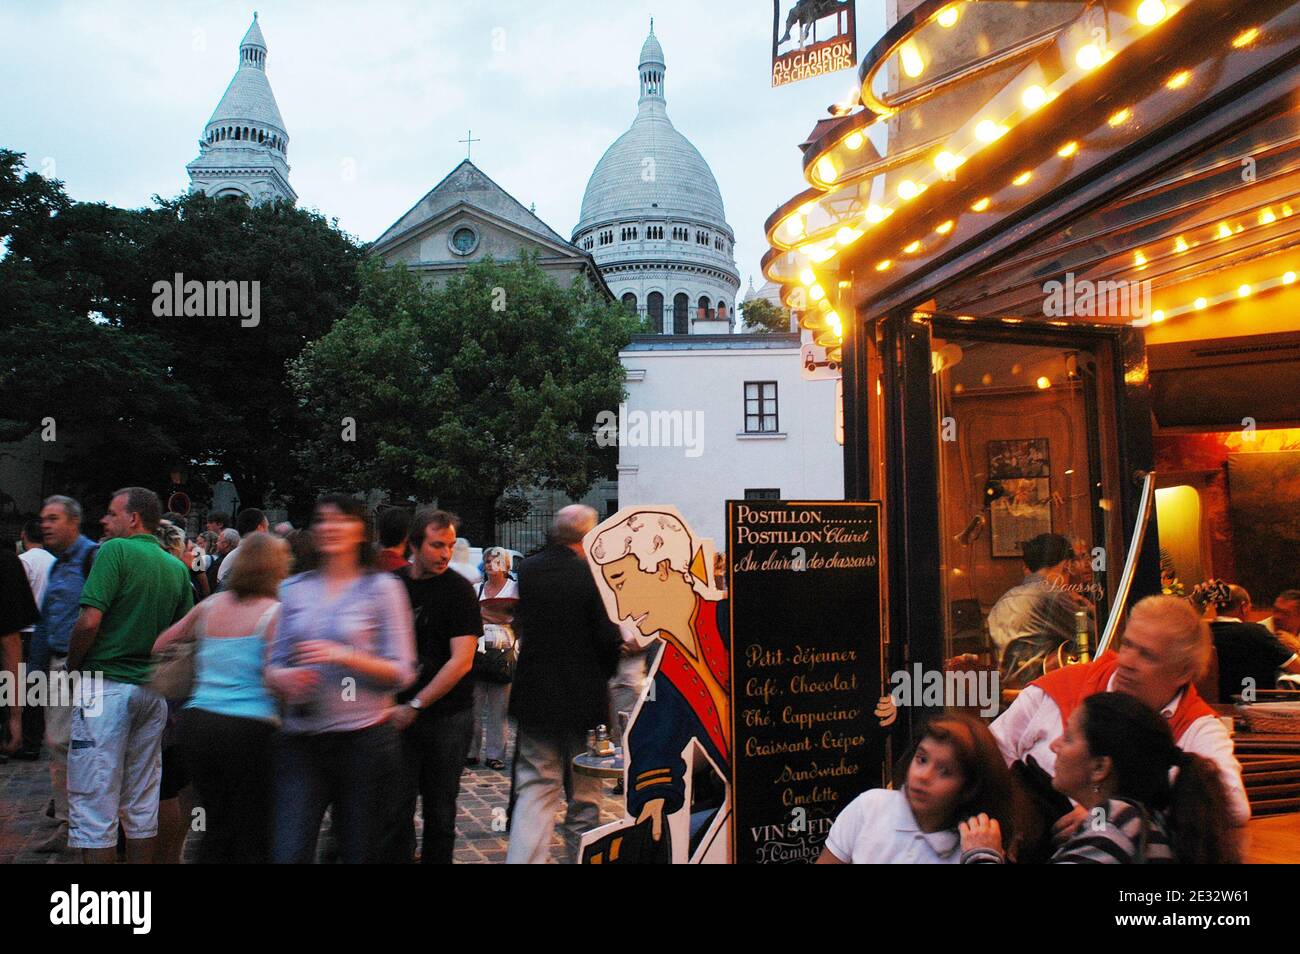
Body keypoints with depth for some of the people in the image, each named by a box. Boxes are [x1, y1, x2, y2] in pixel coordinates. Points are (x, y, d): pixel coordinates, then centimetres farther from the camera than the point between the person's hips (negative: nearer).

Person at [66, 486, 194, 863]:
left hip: (106, 687, -7)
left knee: (94, 799, 1)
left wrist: (72, 667, -2)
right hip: (154, 689, 7)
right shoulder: (177, 567, 10)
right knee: (142, 801, 15)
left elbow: (89, 622, -17)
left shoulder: (115, 551, -9)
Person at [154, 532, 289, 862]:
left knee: (217, 826, 18)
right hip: (250, 729, -5)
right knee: (252, 837, 5)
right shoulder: (276, 612, -6)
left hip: (195, 723, 6)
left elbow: (158, 646, 21)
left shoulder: (210, 606, 11)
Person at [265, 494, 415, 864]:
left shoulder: (382, 587, -1)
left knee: (360, 852, 10)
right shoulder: (293, 588, 9)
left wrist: (344, 656, -18)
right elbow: (274, 662, 14)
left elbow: (402, 673, -5)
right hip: (301, 739, 3)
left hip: (363, 739, -2)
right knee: (287, 853, -2)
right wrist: (281, 677, -9)